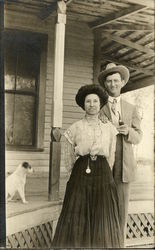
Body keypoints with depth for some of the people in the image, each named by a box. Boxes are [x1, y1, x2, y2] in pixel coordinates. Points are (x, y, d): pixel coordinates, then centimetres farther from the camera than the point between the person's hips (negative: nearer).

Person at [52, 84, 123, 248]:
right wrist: (77, 177, 8)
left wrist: (104, 177, 5)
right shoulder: (74, 128, 3)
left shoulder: (109, 128, 6)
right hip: (80, 176, -1)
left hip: (103, 177, 1)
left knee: (103, 222, 3)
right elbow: (69, 158, 7)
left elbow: (111, 157, 9)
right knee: (76, 222, 1)